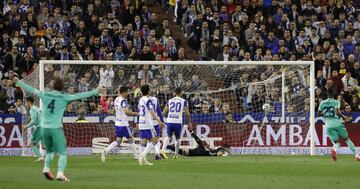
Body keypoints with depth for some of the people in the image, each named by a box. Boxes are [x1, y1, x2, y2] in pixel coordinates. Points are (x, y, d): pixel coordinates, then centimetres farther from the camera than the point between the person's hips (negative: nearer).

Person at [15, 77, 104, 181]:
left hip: (44, 128, 4)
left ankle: (46, 169, 11)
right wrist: (95, 91, -2)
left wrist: (18, 82, 25)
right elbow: (79, 96, -6)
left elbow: (31, 90, 12)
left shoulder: (45, 95, 3)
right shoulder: (64, 97, -4)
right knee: (62, 153, -1)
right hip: (56, 128, -4)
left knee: (49, 151, 24)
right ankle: (60, 173, -16)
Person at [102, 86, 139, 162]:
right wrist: (136, 113, -24)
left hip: (118, 123, 8)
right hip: (124, 124, -8)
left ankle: (106, 151, -9)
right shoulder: (123, 101, -16)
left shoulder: (116, 99, 11)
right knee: (131, 139, 5)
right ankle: (136, 157, 13)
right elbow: (126, 111, -30)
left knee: (118, 141, 8)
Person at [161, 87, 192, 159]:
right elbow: (187, 113, 0)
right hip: (178, 122, -2)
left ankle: (163, 150, -3)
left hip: (169, 121, 2)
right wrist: (189, 123, 11)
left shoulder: (170, 101, 12)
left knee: (168, 136, 18)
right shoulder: (184, 101, 3)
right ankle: (176, 154, 18)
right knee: (177, 138, 15)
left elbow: (164, 112, 13)